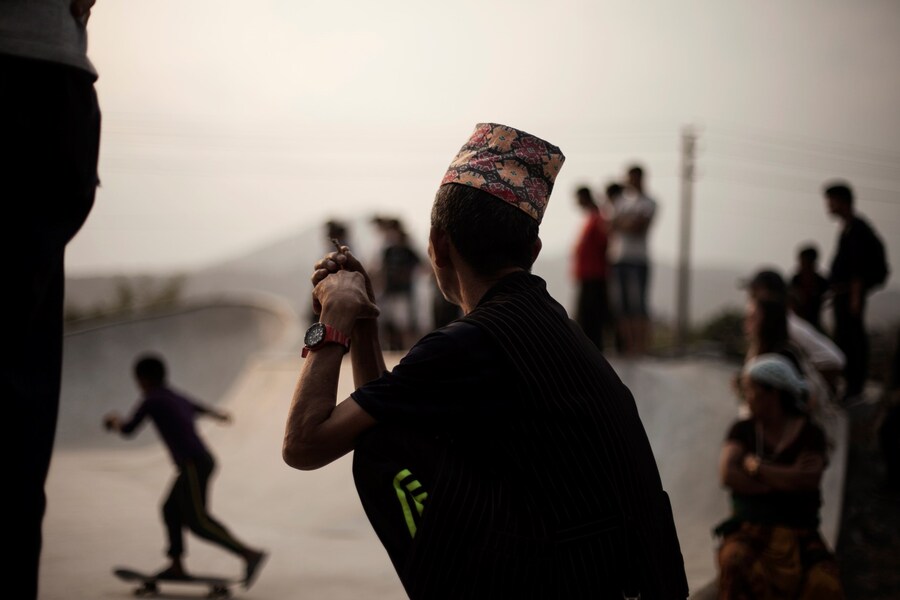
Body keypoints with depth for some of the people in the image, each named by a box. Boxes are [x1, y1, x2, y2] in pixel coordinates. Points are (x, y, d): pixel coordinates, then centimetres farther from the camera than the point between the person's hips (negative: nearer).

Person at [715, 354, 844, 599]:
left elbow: (807, 481, -13)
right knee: (735, 564, -34)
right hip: (749, 529, 1)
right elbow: (728, 475, -8)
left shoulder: (810, 434, 3)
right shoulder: (742, 430, 7)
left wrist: (756, 467, -7)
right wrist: (783, 481, -11)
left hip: (799, 532, -1)